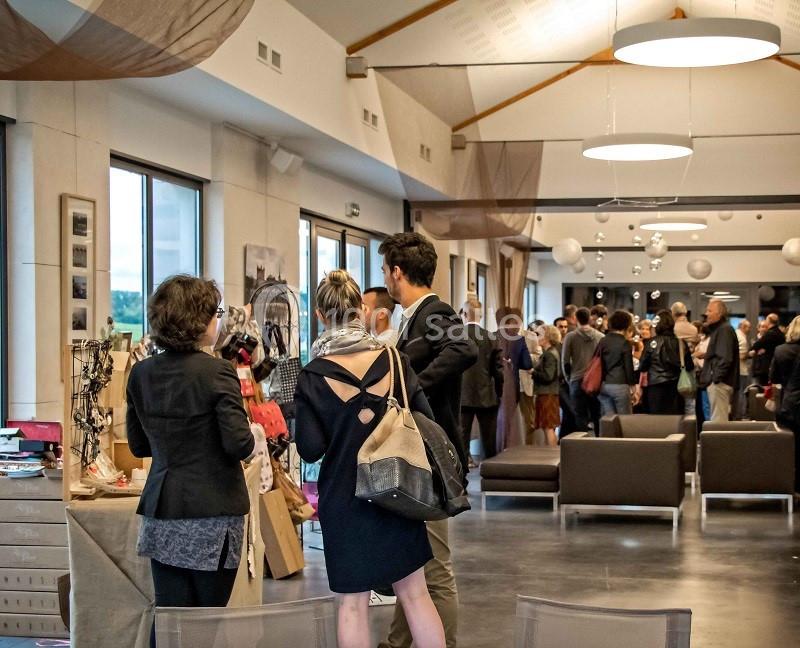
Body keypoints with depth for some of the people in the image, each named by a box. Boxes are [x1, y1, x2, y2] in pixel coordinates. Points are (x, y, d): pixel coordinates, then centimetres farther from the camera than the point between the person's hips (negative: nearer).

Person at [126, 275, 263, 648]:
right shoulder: (217, 372, -13)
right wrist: (255, 441, 4)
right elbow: (238, 444, -17)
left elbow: (138, 445, 13)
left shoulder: (142, 374, 4)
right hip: (212, 513, -5)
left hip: (161, 512, 5)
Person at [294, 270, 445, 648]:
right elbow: (426, 421, -1)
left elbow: (310, 450, -13)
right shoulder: (393, 361, -5)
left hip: (344, 499, -2)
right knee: (414, 593, 11)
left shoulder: (312, 377, -11)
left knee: (352, 602, 7)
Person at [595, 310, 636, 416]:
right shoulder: (625, 343, -8)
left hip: (603, 386, 5)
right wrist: (631, 385, 2)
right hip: (620, 385, -5)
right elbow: (629, 367, -7)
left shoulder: (602, 341, 7)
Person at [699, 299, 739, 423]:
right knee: (719, 419, 13)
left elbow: (725, 358, -21)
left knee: (718, 421, -10)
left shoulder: (724, 330, -12)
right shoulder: (717, 329, 20)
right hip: (716, 381, 11)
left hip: (720, 382, -11)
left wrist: (717, 378, -21)